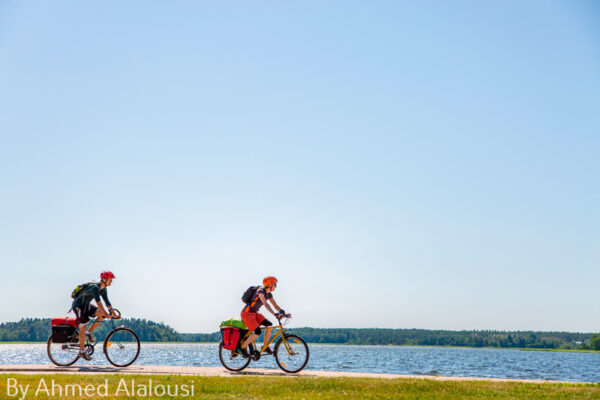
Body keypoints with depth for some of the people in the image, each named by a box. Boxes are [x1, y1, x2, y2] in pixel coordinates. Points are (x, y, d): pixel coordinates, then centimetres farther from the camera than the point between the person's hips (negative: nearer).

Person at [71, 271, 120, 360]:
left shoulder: (103, 290, 0)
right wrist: (106, 314, -41)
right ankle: (82, 351, 3)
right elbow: (98, 302, -36)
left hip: (87, 306, 8)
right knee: (83, 328, -7)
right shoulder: (95, 287, -27)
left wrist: (114, 314, -2)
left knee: (102, 314, -11)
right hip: (78, 306, -8)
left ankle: (89, 332, 2)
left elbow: (107, 302, 4)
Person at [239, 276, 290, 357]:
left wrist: (284, 314, -6)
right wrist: (274, 314, -46)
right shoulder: (260, 291, -22)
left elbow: (275, 306, 8)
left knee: (269, 325, -8)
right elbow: (265, 304, -36)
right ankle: (243, 347, -2)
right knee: (258, 332, -20)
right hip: (246, 313, -8)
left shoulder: (269, 294, 4)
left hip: (254, 313, 8)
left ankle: (265, 346, 5)